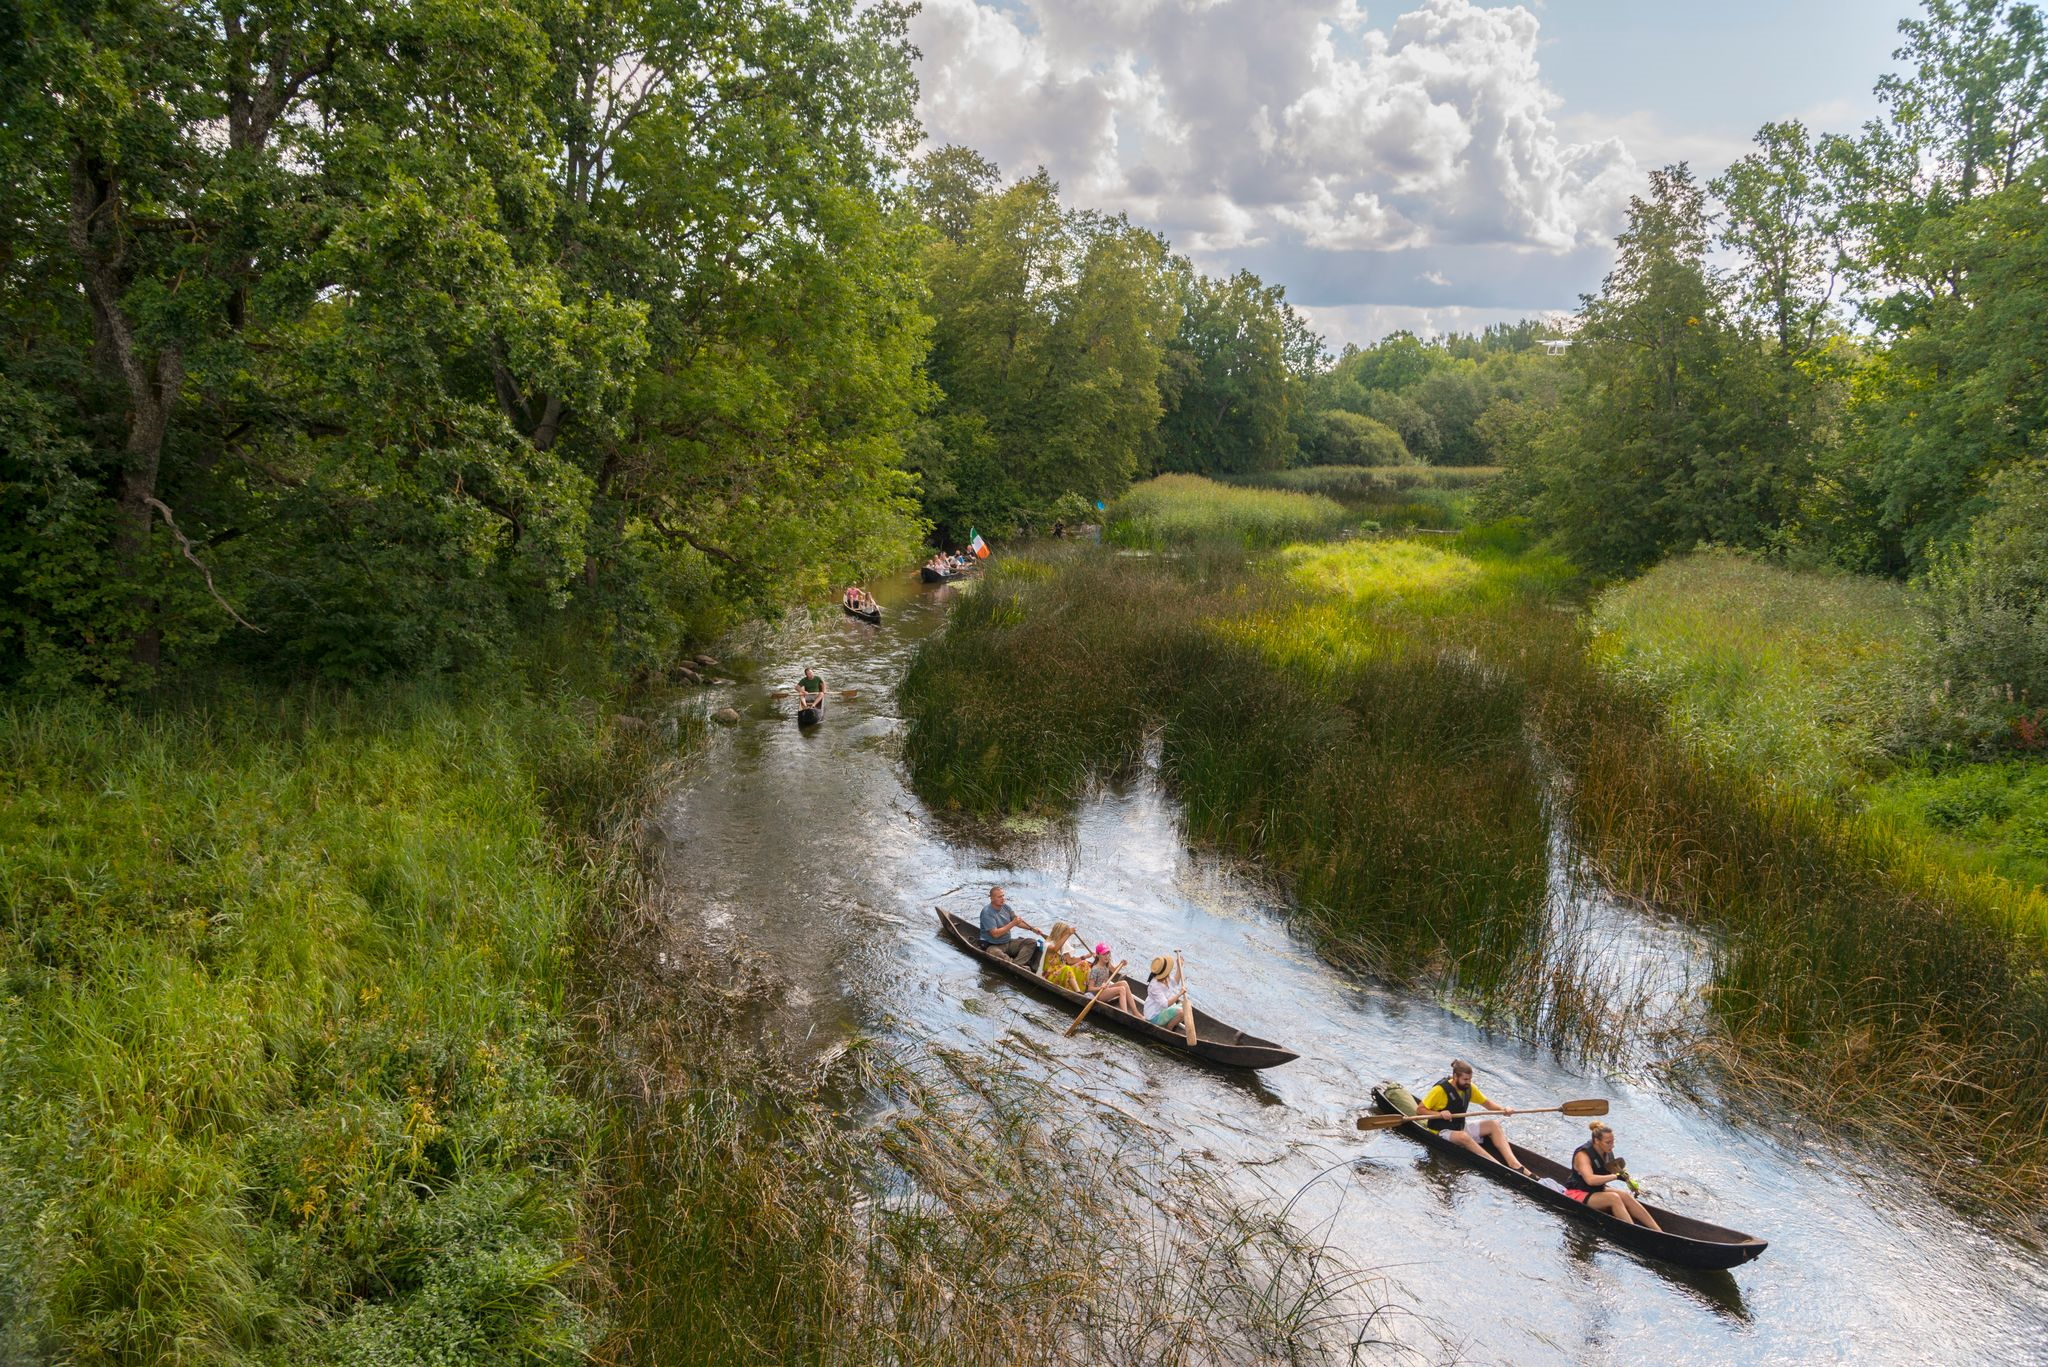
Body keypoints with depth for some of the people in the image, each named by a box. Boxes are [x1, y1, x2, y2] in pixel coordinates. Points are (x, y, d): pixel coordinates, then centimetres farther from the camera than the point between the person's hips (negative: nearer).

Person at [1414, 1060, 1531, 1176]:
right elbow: (1419, 1111, -16)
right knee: (1463, 1136, -38)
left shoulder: (1469, 1088, 2)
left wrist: (1501, 1109, -11)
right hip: (1442, 1132, -7)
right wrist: (1439, 1114, -31)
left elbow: (1486, 1103, 9)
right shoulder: (1440, 1090, -19)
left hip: (1461, 1128, 7)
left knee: (1494, 1125, -9)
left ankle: (1514, 1163, -26)